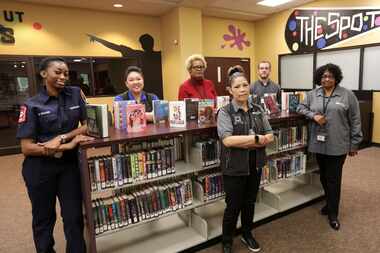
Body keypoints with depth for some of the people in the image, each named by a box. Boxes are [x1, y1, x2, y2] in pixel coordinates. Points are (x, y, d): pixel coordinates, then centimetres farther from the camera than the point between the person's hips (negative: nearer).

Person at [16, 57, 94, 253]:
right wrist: (67, 146, -22)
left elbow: (88, 125, 0)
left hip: (70, 165, 2)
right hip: (39, 168, -1)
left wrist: (61, 138, -15)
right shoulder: (31, 105, -7)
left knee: (74, 217, 6)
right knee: (43, 219, 16)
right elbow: (26, 148, -12)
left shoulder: (75, 94, 0)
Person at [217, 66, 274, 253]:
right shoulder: (225, 112, -11)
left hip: (255, 166, 5)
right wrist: (256, 138, -19)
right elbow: (227, 140, -24)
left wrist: (246, 143, -16)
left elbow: (270, 136, 1)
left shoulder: (258, 110, 4)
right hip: (234, 168, -4)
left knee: (249, 203, 20)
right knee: (233, 206, 9)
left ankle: (247, 234, 43)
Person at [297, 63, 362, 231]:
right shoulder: (313, 94, 6)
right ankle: (330, 203, 37)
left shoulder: (347, 95, -2)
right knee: (324, 176, 15)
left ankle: (333, 214, 16)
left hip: (338, 145, -3)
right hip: (319, 143, 3)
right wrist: (313, 115, -9)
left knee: (333, 179, 2)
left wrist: (354, 143, -1)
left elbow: (355, 121, 0)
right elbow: (301, 107, 11)